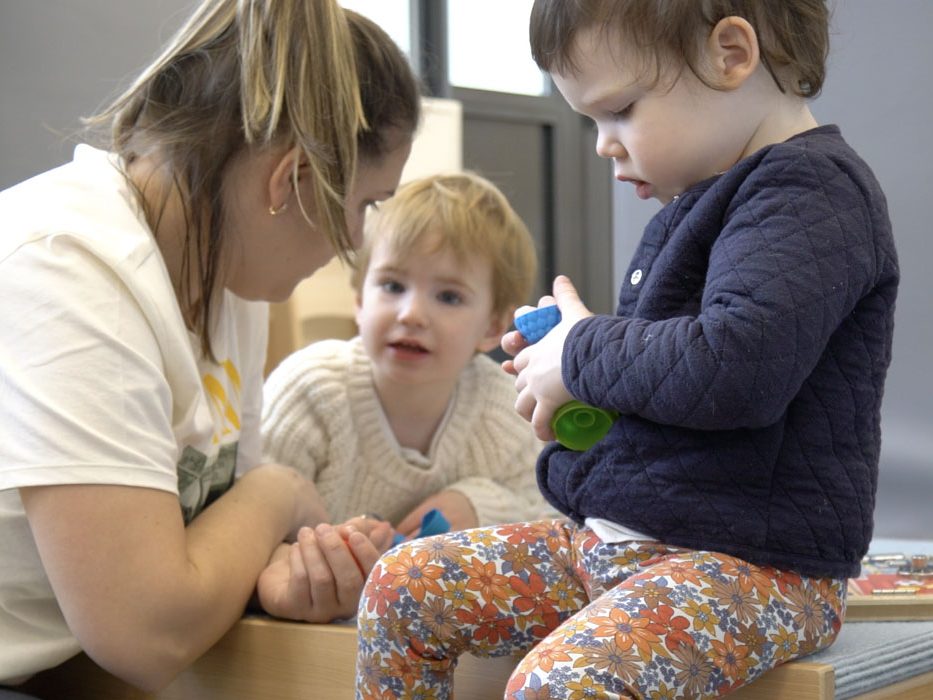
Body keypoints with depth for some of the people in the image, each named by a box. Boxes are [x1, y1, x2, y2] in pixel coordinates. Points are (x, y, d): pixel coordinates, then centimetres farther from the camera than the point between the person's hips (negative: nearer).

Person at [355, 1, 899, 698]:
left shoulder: (812, 191, -14)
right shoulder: (708, 198, 16)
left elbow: (737, 366, -31)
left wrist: (583, 355, -14)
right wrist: (558, 363, 9)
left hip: (759, 563, -10)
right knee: (402, 586, 5)